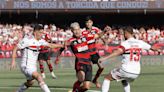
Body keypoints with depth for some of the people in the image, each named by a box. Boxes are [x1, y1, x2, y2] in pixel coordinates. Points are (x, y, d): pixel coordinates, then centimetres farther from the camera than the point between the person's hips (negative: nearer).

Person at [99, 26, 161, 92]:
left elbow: (118, 52, -29)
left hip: (126, 71, -6)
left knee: (107, 78, 11)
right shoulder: (140, 43, 6)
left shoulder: (125, 43, -10)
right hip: (136, 73, 6)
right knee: (124, 81, 36)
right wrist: (157, 49, 45)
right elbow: (152, 47, 22)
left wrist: (105, 58, -38)